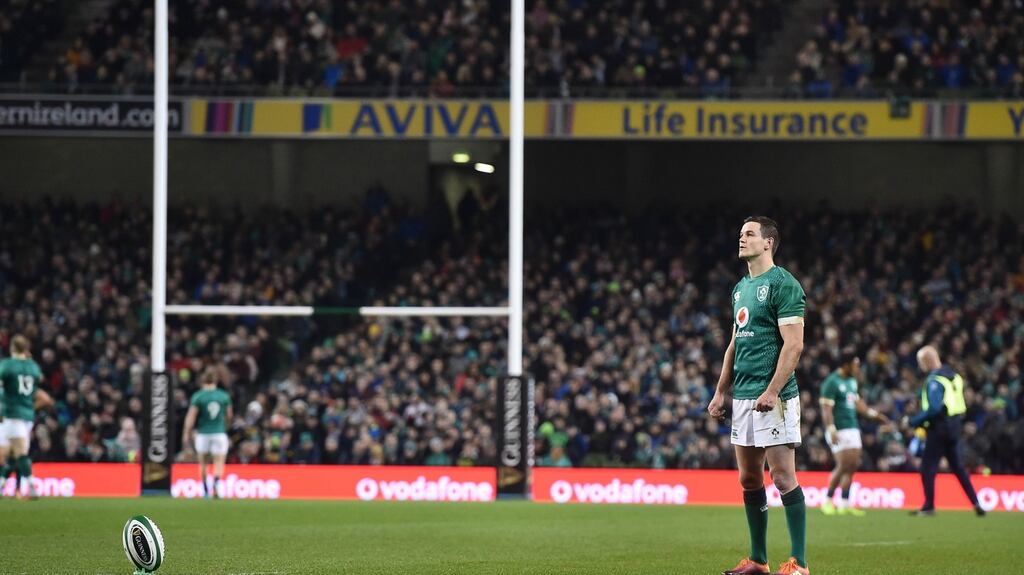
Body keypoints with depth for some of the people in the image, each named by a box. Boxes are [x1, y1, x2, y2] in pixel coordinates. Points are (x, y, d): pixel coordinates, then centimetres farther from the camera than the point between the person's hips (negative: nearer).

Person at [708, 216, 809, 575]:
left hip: (773, 398, -9)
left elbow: (793, 345, -15)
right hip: (743, 397, 9)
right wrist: (721, 393, 19)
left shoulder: (783, 285, -9)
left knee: (783, 476, -8)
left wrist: (772, 391, -21)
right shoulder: (740, 289, 18)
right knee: (749, 478, 9)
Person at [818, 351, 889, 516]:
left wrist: (873, 414, 24)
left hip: (852, 428, 9)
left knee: (853, 465, 3)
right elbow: (826, 409, -16)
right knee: (844, 465, -12)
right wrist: (831, 430, -24)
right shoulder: (832, 383, -12)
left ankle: (845, 504, 8)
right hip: (839, 431, -9)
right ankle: (827, 501, 2)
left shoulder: (851, 381, 15)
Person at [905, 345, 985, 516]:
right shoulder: (953, 375, 11)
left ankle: (929, 506, 1)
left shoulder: (934, 380, -16)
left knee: (928, 467, -1)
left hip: (939, 429, -9)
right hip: (954, 426, 9)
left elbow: (933, 409, -25)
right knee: (957, 466, 14)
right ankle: (975, 502, 10)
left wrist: (913, 422, -15)